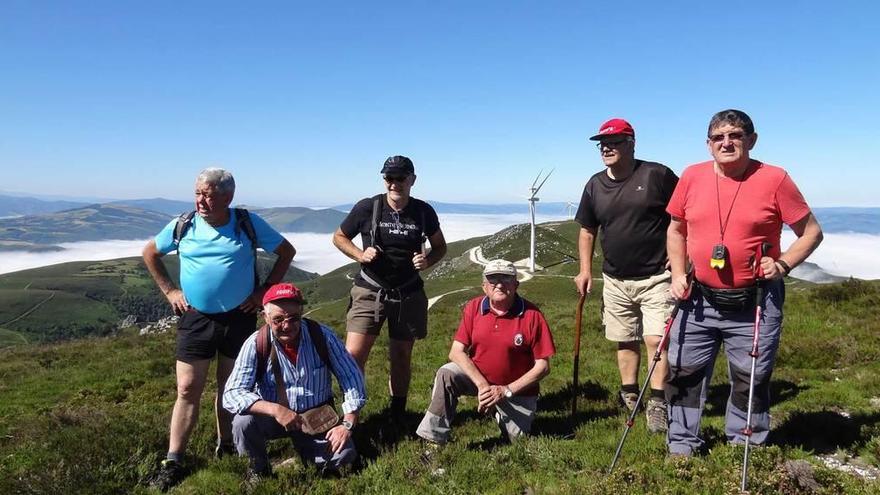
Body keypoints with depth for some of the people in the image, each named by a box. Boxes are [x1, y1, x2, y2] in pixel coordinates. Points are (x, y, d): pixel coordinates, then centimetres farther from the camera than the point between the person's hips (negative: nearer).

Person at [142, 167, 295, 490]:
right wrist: (169, 291, 4)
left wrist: (264, 290, -4)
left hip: (239, 318, 0)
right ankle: (172, 462, 9)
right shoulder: (182, 226, -3)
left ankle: (226, 447, 30)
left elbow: (287, 252, 2)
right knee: (188, 389, 1)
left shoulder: (248, 224, -7)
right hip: (195, 319, 1)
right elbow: (149, 253, 14)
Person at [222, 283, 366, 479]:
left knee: (344, 454, -21)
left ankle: (307, 451, 15)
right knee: (243, 422, -29)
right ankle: (259, 469, 3)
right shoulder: (255, 345, -17)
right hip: (273, 417, 0)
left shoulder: (323, 336, -15)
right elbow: (232, 395, -22)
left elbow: (351, 378, -8)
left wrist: (347, 424, -16)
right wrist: (275, 410, -35)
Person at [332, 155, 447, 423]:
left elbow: (440, 247, 11)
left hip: (408, 294, 2)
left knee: (401, 356, 12)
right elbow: (339, 237, 4)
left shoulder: (423, 212, -3)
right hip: (370, 291, -2)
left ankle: (397, 416, 31)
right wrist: (360, 255, -14)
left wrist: (428, 260, -11)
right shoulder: (367, 208, -9)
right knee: (353, 355, -12)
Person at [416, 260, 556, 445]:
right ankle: (434, 441, -17)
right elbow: (456, 352, -12)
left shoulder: (532, 315, -17)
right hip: (478, 377, 1)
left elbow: (543, 366, -14)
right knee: (446, 374, -25)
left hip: (517, 390, -1)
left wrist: (506, 390, -20)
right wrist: (482, 384, -25)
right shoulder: (473, 307, -9)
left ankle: (501, 415, 32)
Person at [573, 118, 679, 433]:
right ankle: (630, 397, 30)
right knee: (625, 340, 15)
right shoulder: (595, 185, 5)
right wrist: (585, 270, 7)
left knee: (656, 339, -8)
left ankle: (657, 404, 2)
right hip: (615, 280, 5)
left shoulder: (657, 175, -9)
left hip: (655, 277, -5)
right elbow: (587, 230, 14)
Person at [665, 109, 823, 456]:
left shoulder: (774, 179, -7)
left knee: (751, 379, 8)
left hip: (755, 303, -3)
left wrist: (783, 264, -14)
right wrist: (678, 274, 2)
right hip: (700, 300, 3)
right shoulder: (692, 177, 2)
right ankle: (681, 447, 25)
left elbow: (812, 232, 0)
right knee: (683, 373, 8)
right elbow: (676, 230, 13)